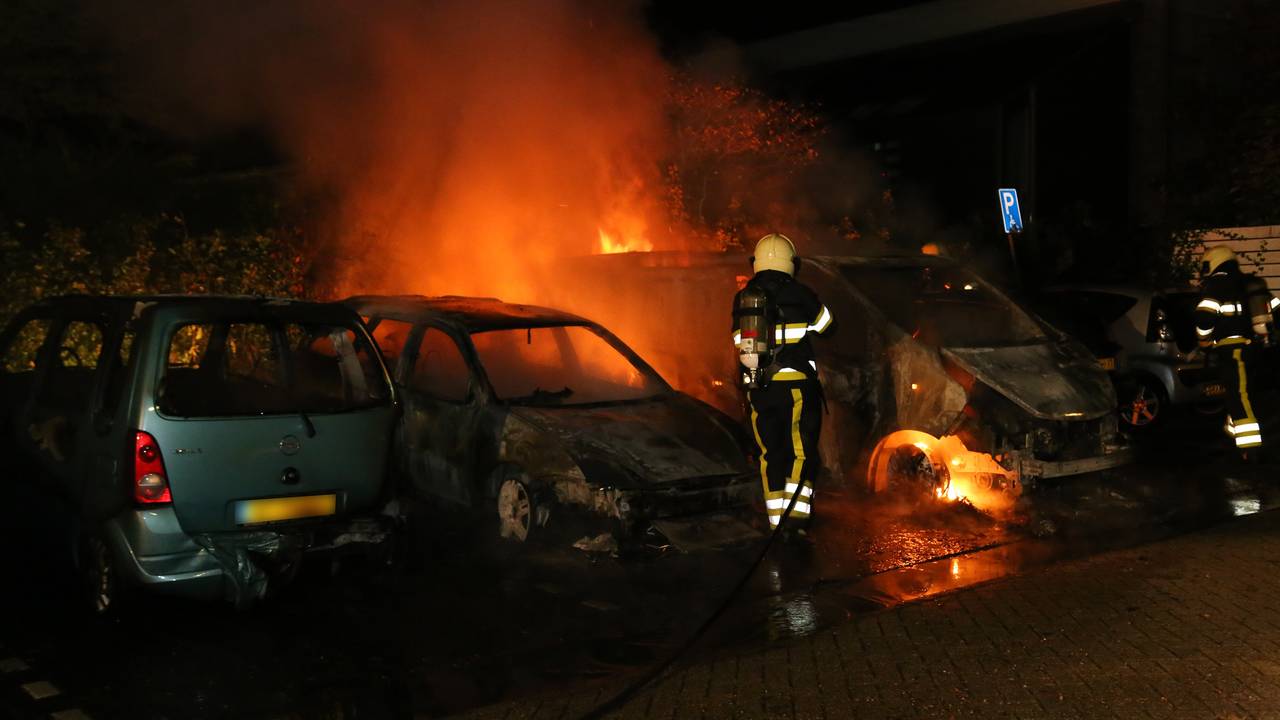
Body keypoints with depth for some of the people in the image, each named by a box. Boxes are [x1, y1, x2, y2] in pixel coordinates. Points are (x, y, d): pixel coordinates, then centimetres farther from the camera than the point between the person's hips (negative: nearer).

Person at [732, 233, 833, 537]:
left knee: (771, 454, 11)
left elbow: (741, 343, 11)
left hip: (758, 387, 4)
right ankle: (796, 516, -9)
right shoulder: (798, 293, -3)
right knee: (802, 452, 3)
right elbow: (824, 323, 14)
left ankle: (777, 521, 12)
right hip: (796, 384, -3)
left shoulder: (742, 298, 8)